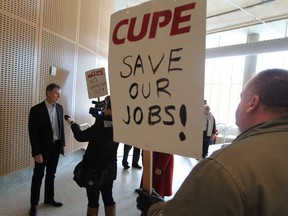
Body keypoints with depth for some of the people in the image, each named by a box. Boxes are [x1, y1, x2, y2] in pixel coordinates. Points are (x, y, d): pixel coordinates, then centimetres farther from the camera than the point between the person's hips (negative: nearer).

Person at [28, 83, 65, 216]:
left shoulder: (59, 108, 2)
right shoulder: (36, 110, -15)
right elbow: (33, 133, -15)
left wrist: (62, 144, 7)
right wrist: (36, 153, -16)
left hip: (56, 147, 5)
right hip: (43, 148, -5)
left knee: (51, 174, 18)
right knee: (38, 176, 9)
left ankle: (49, 198, 36)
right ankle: (34, 204, 26)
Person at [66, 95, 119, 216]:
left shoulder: (100, 126, -27)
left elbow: (80, 136, -14)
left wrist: (73, 124, 2)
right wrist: (101, 115, 2)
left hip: (94, 169, -5)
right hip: (110, 168, 6)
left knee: (93, 199, 13)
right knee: (108, 196, 20)